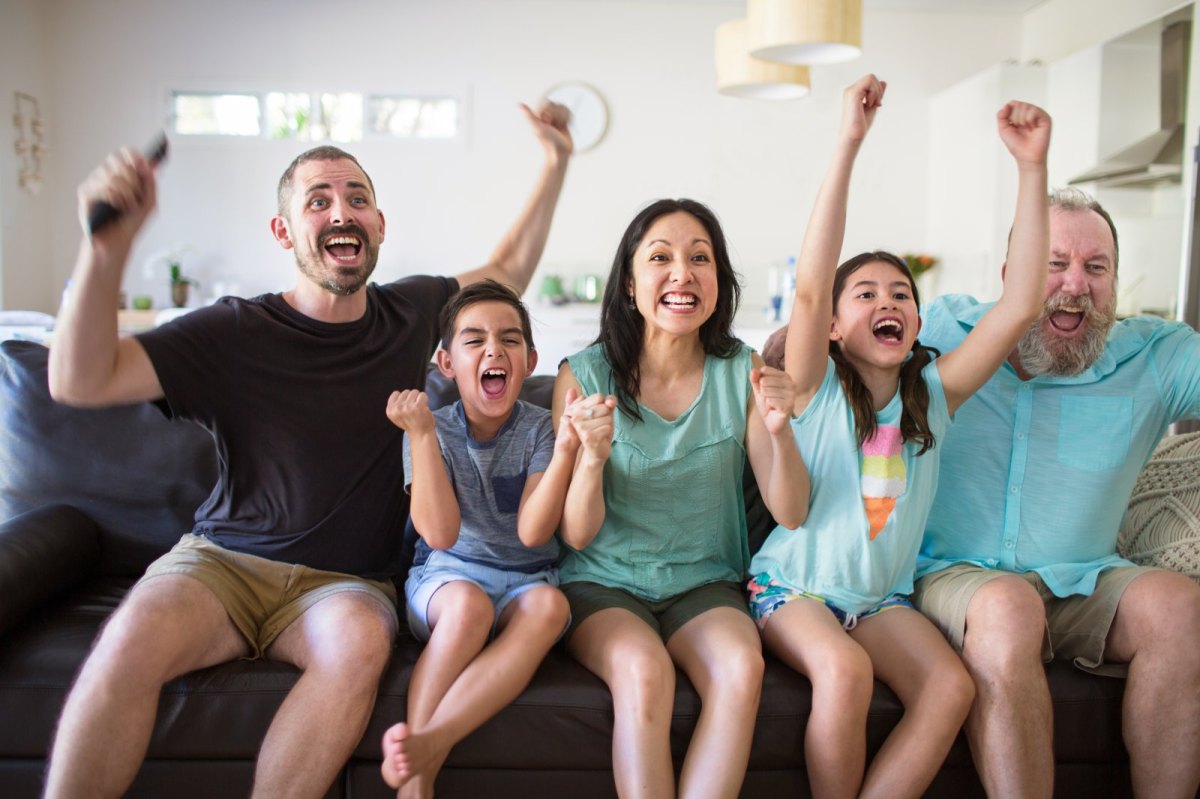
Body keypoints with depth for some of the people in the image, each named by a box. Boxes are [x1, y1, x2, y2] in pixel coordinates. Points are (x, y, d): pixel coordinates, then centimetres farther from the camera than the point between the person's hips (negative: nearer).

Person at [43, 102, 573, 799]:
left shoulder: (412, 312, 5)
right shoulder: (236, 332, -6)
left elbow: (508, 271, 21)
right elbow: (79, 380, -14)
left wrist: (557, 162, 20)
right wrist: (109, 245, -28)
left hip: (345, 580, 2)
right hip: (224, 559, -1)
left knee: (361, 641, -34)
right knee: (135, 638, -32)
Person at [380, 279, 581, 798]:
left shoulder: (537, 429, -2)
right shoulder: (432, 431, -3)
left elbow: (532, 532, -15)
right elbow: (440, 533, -17)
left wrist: (567, 448, -27)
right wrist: (422, 434, -22)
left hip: (523, 579, 1)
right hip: (445, 576, -1)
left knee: (549, 604, -34)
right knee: (469, 604, -36)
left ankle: (428, 744, -37)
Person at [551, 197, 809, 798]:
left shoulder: (740, 372, -1)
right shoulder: (585, 375, -6)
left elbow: (790, 514, -4)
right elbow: (577, 535, -7)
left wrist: (779, 431, -22)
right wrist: (592, 457, -27)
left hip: (705, 586, 2)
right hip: (602, 585, -1)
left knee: (742, 665, -29)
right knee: (643, 670, -31)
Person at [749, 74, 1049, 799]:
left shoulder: (934, 393, 2)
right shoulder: (817, 387, -7)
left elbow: (1022, 306, -8)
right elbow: (809, 287, -25)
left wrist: (1032, 166, -14)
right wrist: (849, 143, -30)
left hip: (883, 597, 4)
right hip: (794, 586, -3)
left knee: (954, 684, -22)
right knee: (844, 670, -31)